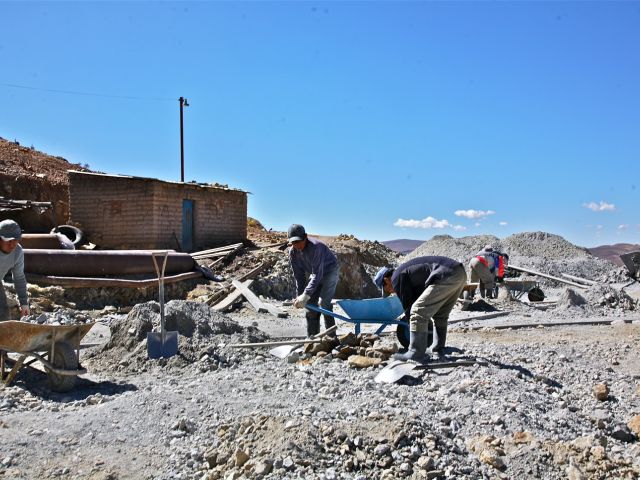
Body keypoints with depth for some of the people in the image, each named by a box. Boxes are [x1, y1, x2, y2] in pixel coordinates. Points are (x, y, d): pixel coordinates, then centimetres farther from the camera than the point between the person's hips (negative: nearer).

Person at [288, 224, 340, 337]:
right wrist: (300, 296, -15)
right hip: (313, 273, 6)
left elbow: (317, 274, -40)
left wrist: (306, 295, -44)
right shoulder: (293, 252, -17)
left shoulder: (315, 247, -37)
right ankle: (312, 337, 7)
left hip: (330, 271, -6)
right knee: (310, 302, -1)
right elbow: (298, 275, -10)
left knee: (324, 302, -19)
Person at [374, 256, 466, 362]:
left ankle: (416, 353, -2)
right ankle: (438, 348, 32)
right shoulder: (408, 269, 33)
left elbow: (408, 306, 7)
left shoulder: (397, 277, 5)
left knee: (417, 311, -4)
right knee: (440, 315, 26)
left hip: (446, 276, -10)